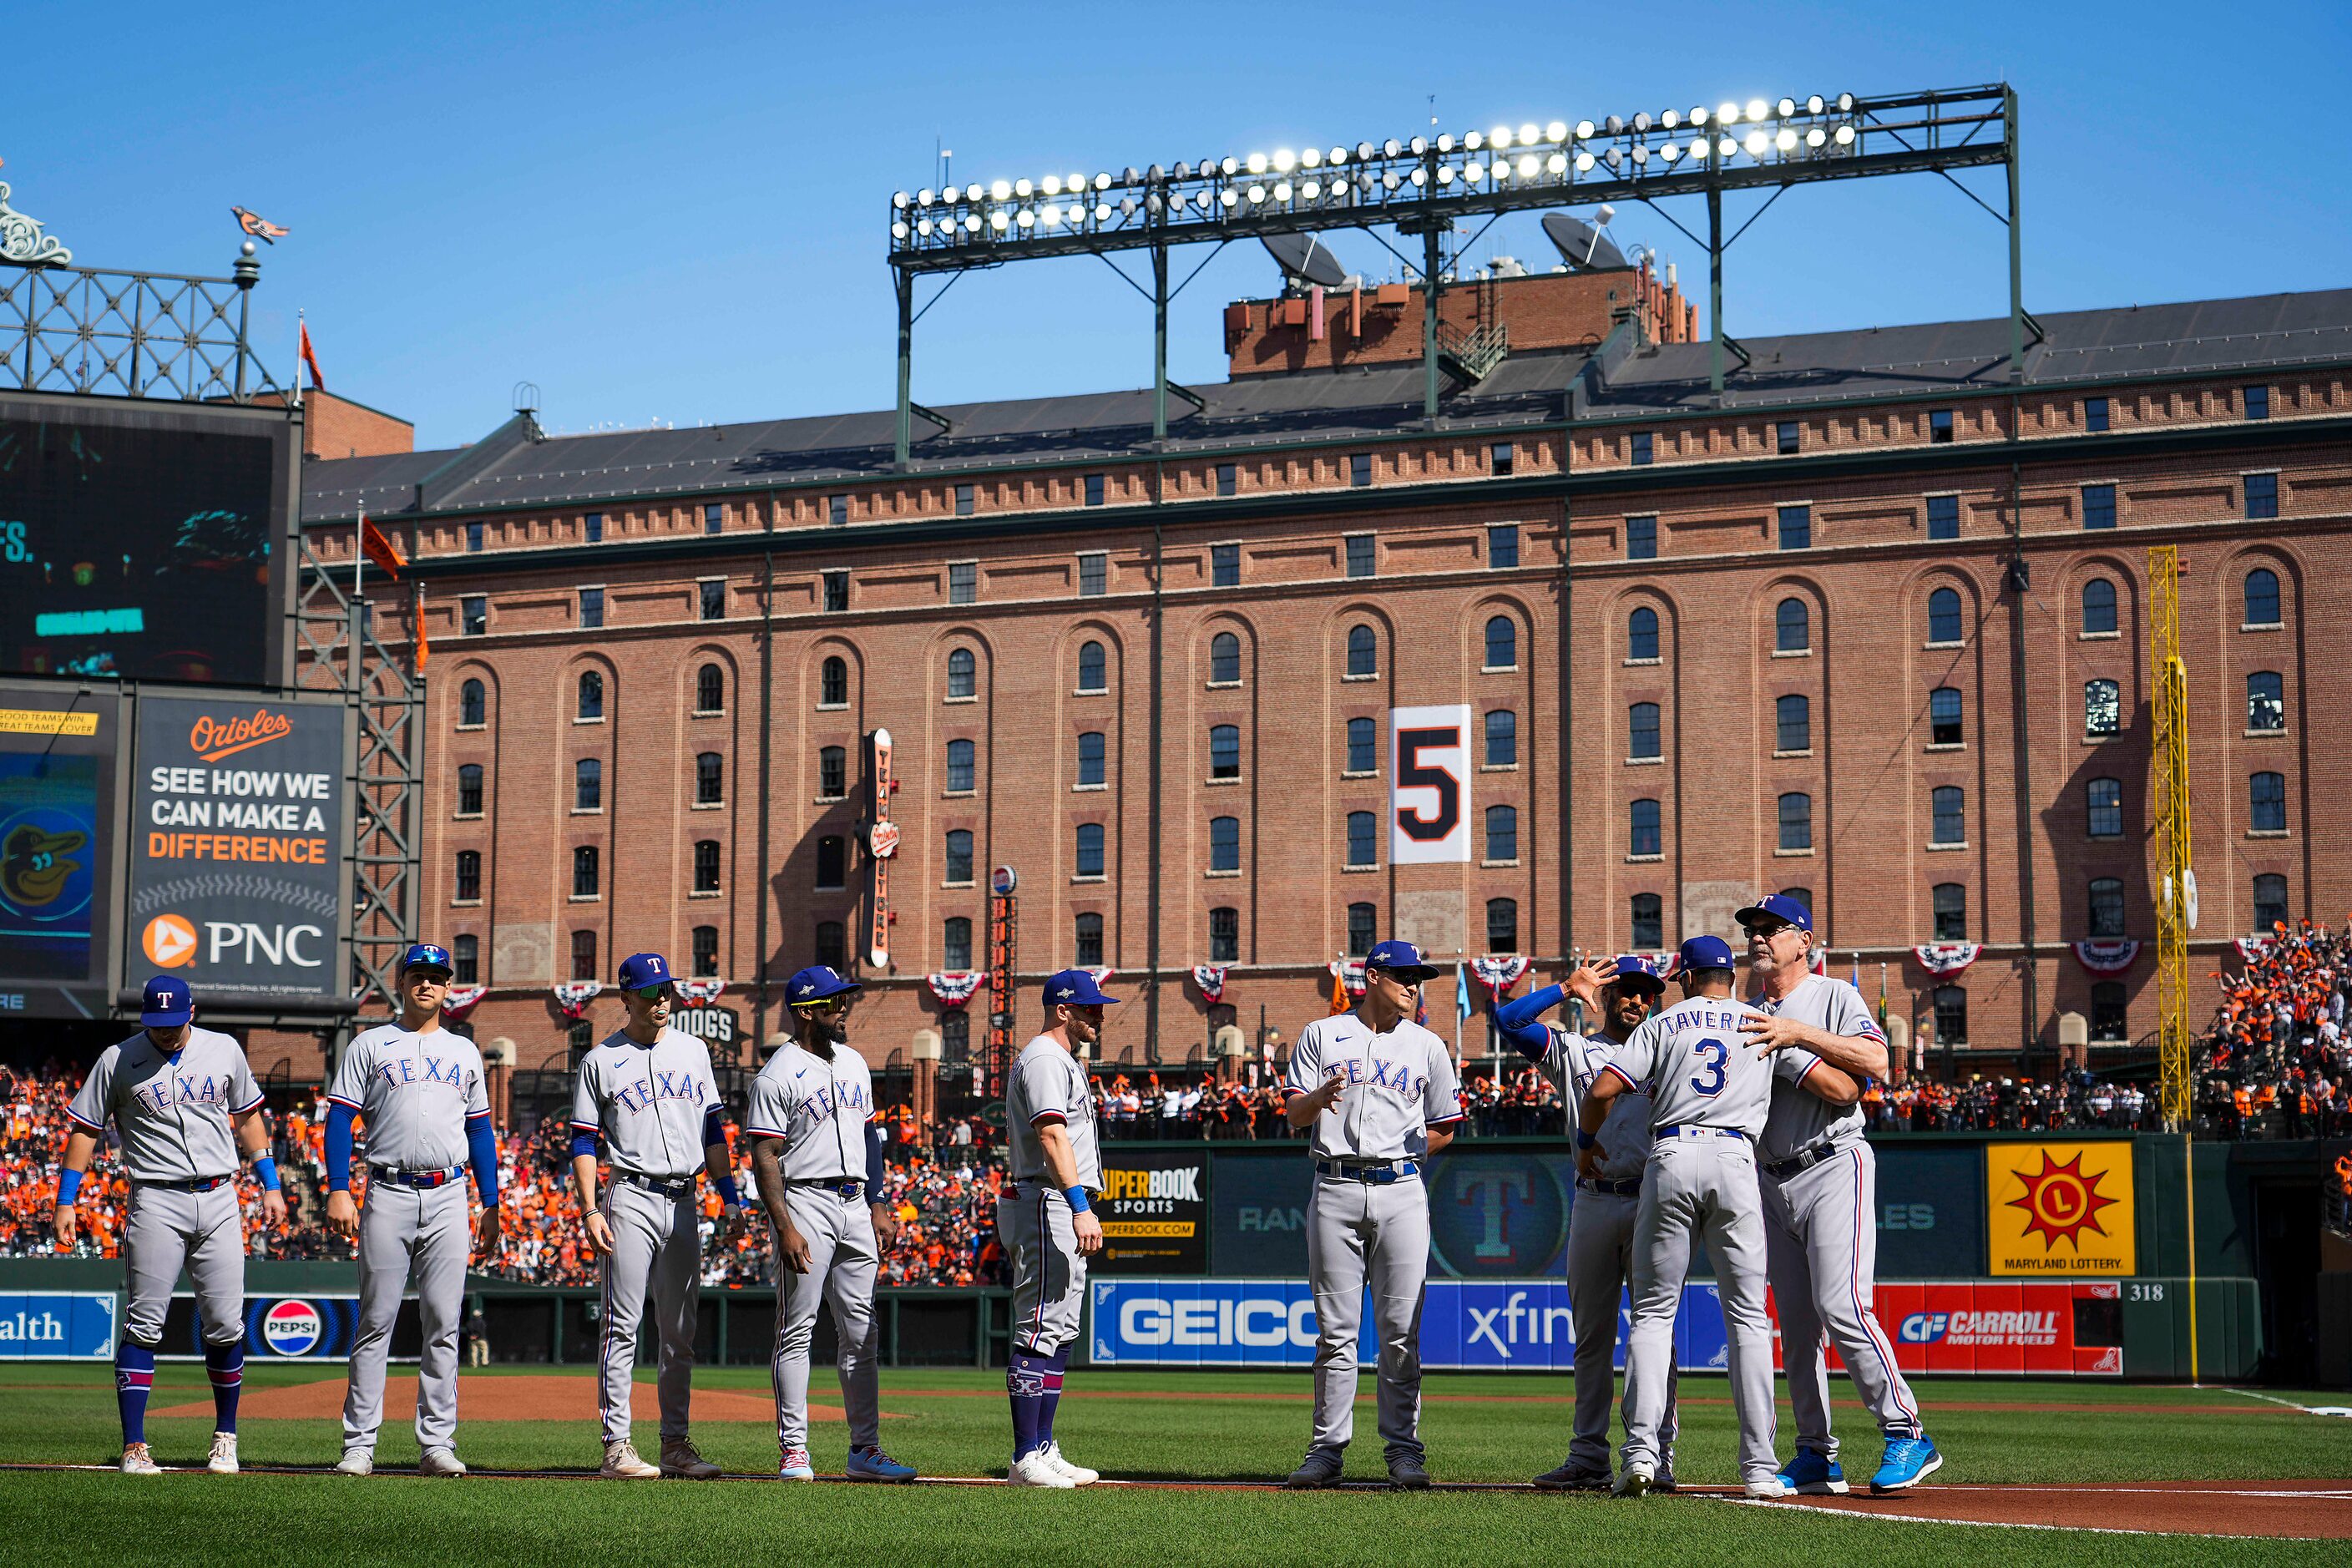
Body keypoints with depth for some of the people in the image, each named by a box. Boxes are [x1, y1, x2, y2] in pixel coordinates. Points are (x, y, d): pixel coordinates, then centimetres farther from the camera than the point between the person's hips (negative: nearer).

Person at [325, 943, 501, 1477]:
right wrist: (338, 1191, -11)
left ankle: (437, 1443, 3)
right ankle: (359, 1444, 0)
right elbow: (340, 1118, 1)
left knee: (443, 1324, 0)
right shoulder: (369, 1046, 7)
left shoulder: (464, 1052, 16)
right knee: (376, 1321, -2)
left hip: (449, 1198, 2)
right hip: (389, 1195, -2)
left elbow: (481, 1130, 18)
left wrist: (492, 1206, 11)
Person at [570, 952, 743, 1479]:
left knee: (680, 1332, 7)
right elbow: (583, 1142, -1)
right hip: (631, 1200, -4)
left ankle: (676, 1444, 13)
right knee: (623, 1325, -6)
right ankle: (617, 1446, -5)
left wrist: (729, 1194, 7)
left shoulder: (693, 1050, 14)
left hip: (684, 1203, 5)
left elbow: (713, 1127, 16)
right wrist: (590, 1211, -11)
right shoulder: (600, 1061, 2)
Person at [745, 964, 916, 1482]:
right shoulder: (779, 1075, -9)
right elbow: (765, 1157, -13)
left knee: (862, 1330, 7)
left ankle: (865, 1448, 11)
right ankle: (793, 1449, 1)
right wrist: (785, 1228, -20)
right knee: (797, 1328, -3)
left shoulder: (854, 1064, 15)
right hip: (805, 1203, -7)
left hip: (856, 1205, 7)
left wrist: (879, 1204, 13)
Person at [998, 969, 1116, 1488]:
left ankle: (1043, 1450, 16)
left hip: (1065, 1213, 11)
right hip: (1046, 1206, -11)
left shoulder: (1065, 1060, 23)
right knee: (1040, 1331, -12)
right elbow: (1051, 1135, -25)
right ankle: (1026, 1459, -14)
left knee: (1060, 1333, 12)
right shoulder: (1044, 1058, -11)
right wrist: (1080, 1206, -32)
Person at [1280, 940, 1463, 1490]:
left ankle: (1404, 1447, 4)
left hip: (1400, 1193, 1)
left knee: (1401, 1330, -2)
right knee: (1335, 1329, 1)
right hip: (1334, 1191, -1)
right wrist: (1318, 1098, -20)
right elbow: (1294, 1114, 1)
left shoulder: (1428, 1047, 12)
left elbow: (1445, 1130, 16)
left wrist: (1405, 1152, 1)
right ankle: (1328, 1447, 4)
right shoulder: (1322, 1035, 9)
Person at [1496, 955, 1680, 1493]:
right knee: (1591, 1336, 5)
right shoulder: (1574, 1051, 13)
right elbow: (1509, 1019, 1)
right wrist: (1568, 988, 2)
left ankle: (1658, 1456, -2)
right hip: (1593, 1203, 1)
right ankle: (1589, 1457, 9)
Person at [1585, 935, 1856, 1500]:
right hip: (1734, 1162, 0)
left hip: (1669, 1161, 0)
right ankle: (1759, 1468, -2)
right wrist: (1860, 1083, 30)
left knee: (1653, 1311, 6)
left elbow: (1601, 1090, 3)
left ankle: (1640, 1452, -7)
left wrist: (1587, 1143, 22)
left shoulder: (1662, 1024, 14)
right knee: (1748, 1317, 4)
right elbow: (1838, 1089, 6)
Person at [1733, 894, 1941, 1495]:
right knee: (1795, 1322, 5)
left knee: (1840, 1306, -18)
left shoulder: (1834, 996, 1)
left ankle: (1908, 1434, -13)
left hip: (1834, 1168, -7)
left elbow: (1876, 1062, -16)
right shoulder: (1749, 1016, 19)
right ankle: (1816, 1456, 10)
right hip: (1772, 1181, 7)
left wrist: (1800, 1033, -20)